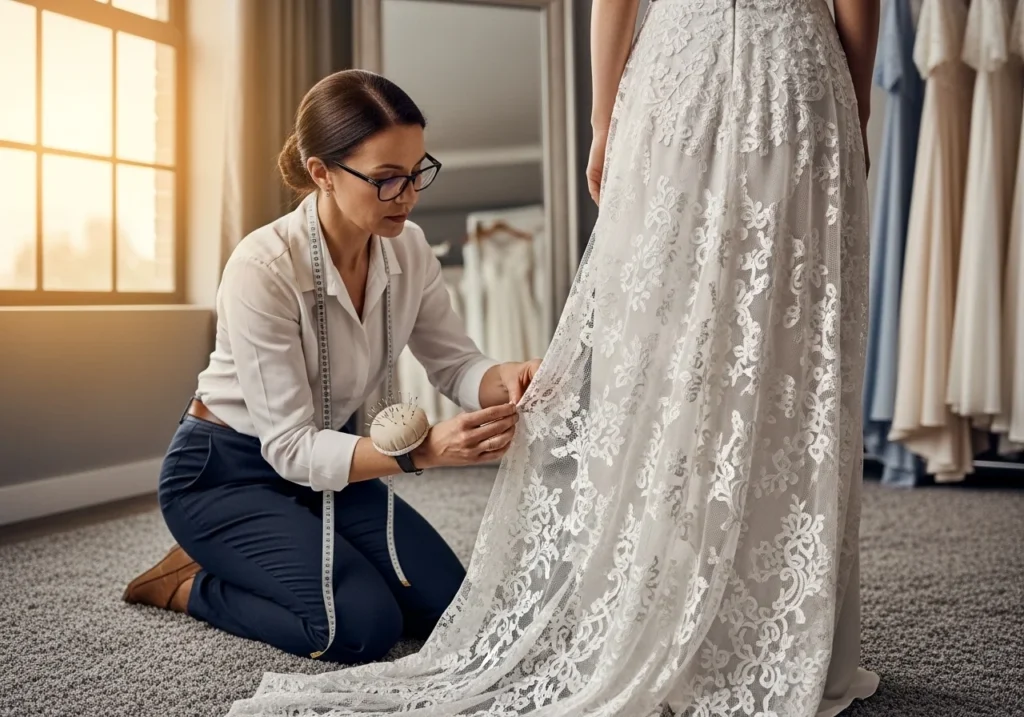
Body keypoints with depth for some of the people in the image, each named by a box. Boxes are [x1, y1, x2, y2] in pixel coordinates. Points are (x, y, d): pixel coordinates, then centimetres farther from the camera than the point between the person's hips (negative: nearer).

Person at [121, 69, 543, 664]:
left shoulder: (407, 248, -11)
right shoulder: (263, 268, -30)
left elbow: (455, 363, -6)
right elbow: (290, 447, -29)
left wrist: (505, 380, -30)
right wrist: (423, 450, -42)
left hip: (326, 457, 7)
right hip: (225, 473, -6)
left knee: (449, 605, -3)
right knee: (366, 625, -22)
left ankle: (247, 564, 16)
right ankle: (190, 583, 3)